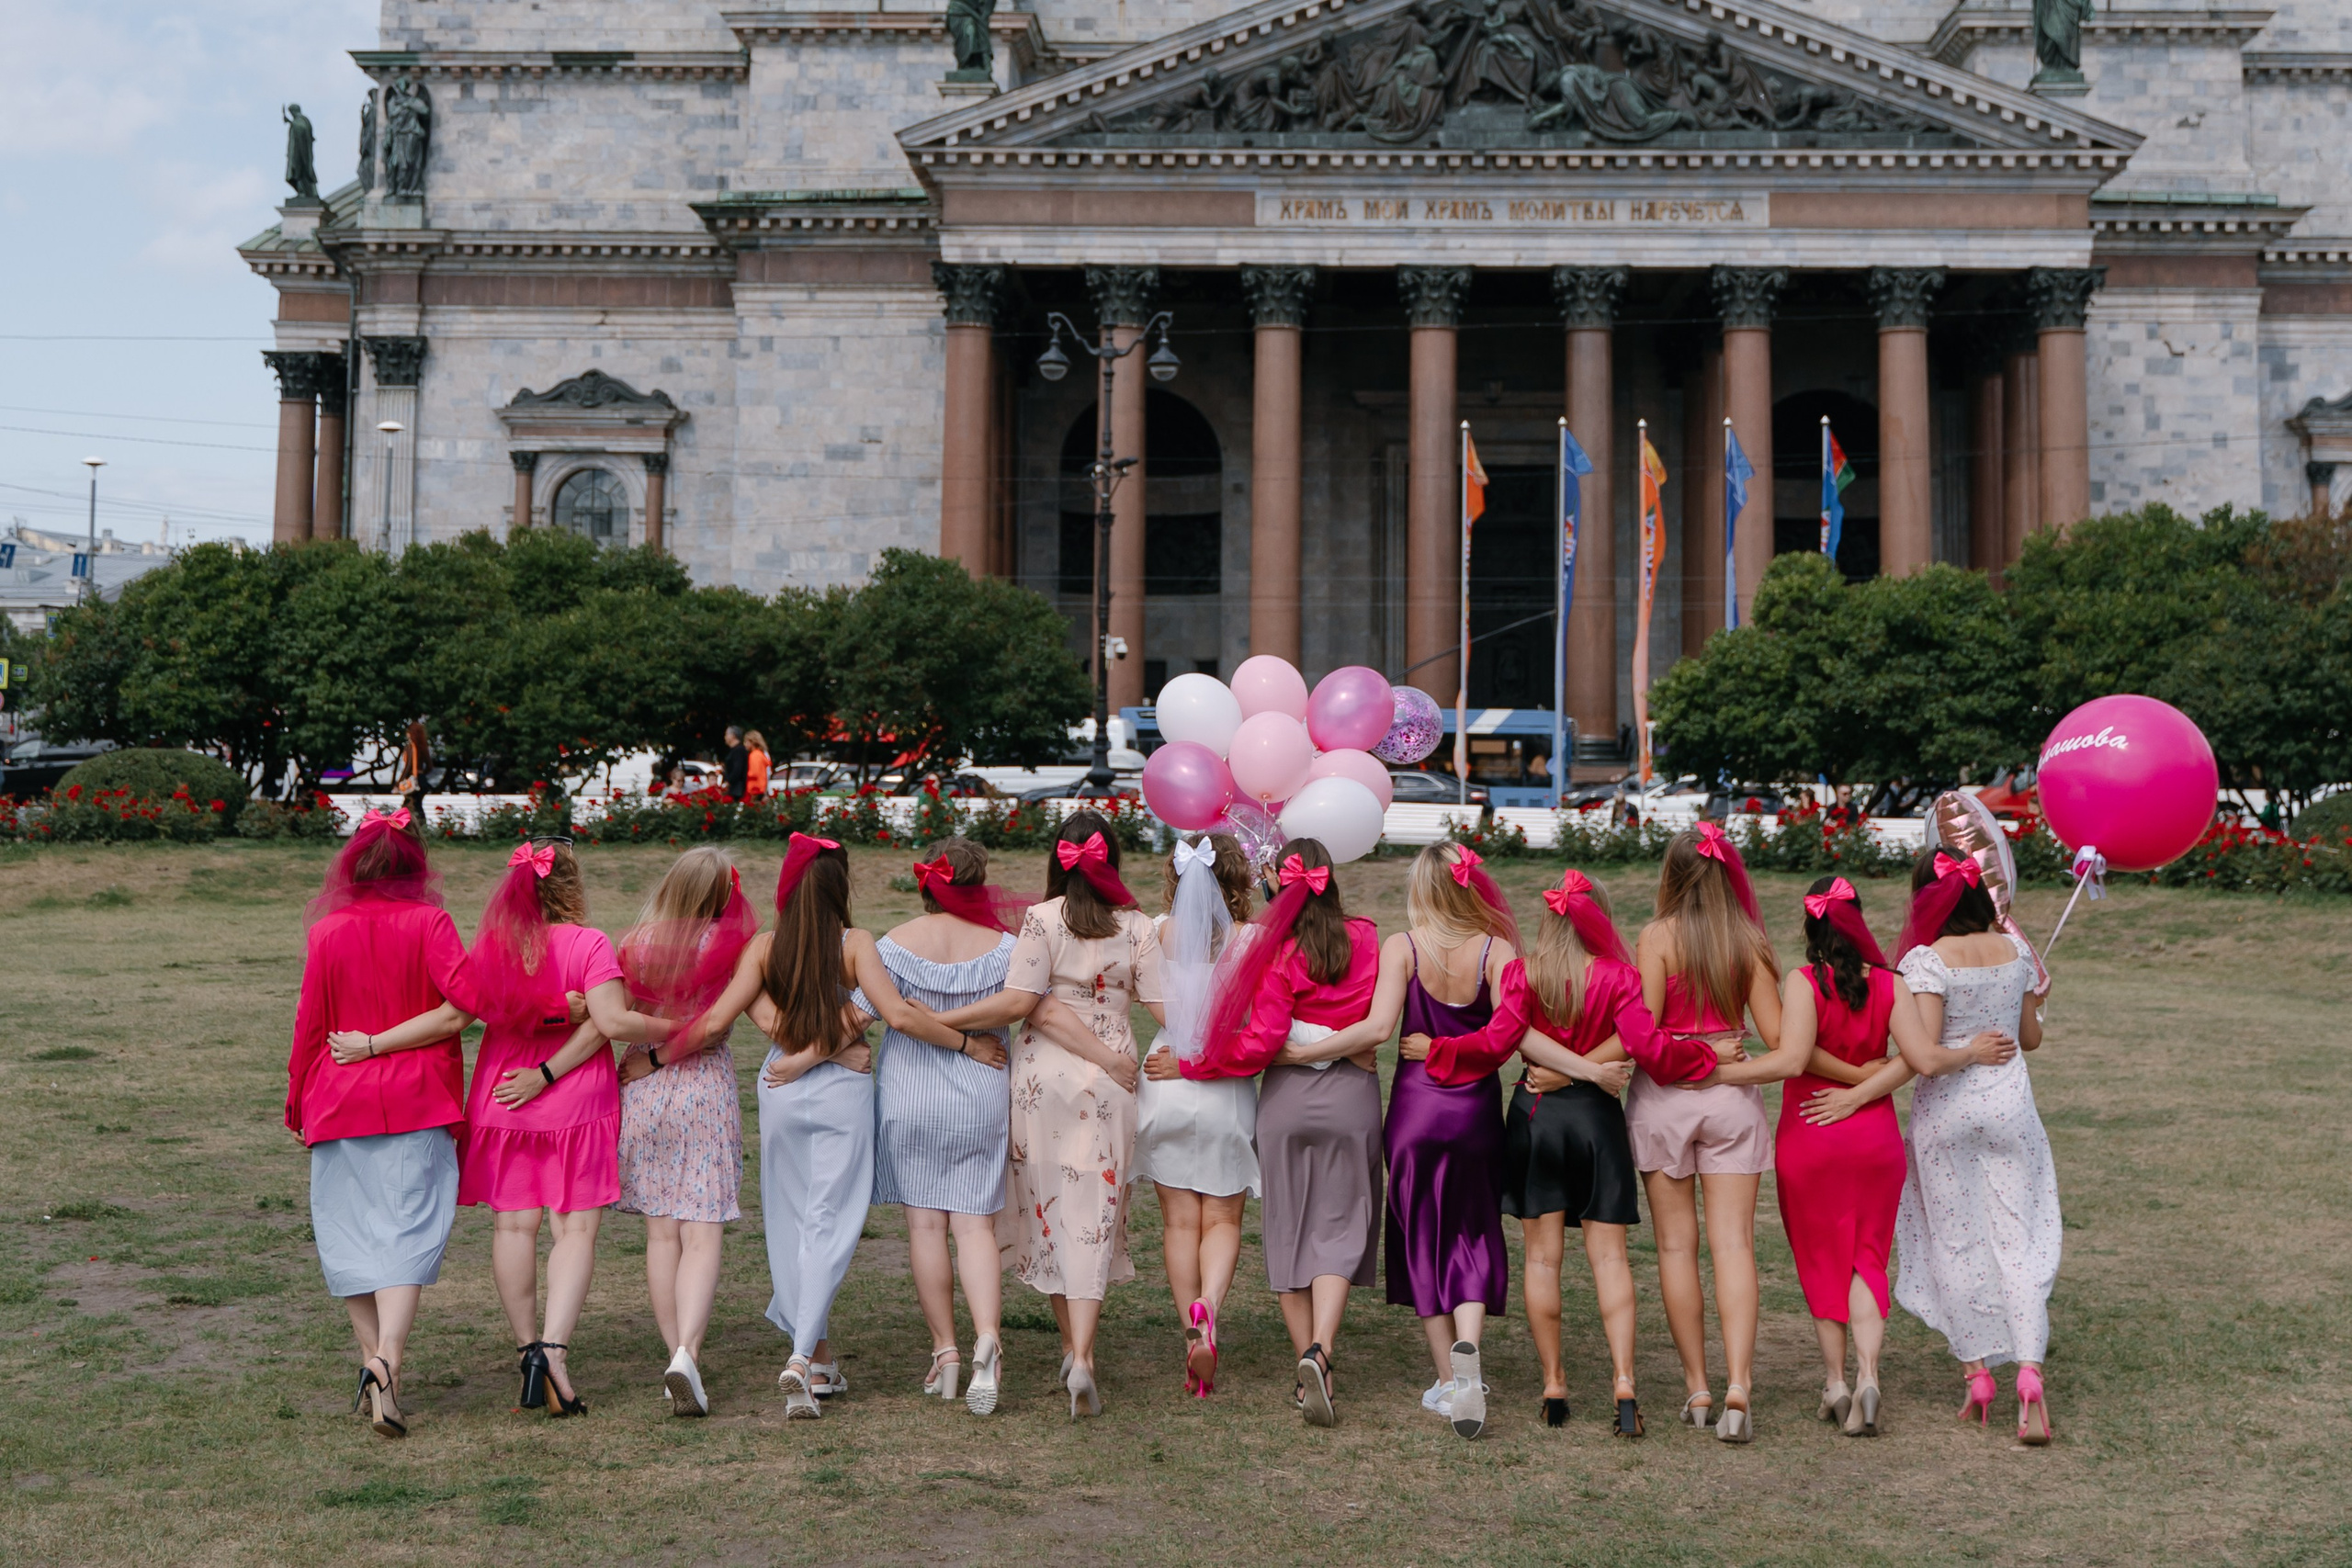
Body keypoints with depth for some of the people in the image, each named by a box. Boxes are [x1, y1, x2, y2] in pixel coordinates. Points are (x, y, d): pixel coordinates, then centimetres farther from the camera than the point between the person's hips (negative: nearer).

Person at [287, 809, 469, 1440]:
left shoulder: (327, 931, 0)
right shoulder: (430, 923, -4)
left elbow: (309, 1024, 4)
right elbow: (462, 1004, -16)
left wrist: (297, 1103, 14)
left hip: (340, 1102, 2)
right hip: (417, 1102, -1)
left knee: (350, 1234, 12)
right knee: (406, 1233, -3)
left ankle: (374, 1360, 14)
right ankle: (387, 1362, -18)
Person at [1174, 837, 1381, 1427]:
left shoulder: (1277, 952, -10)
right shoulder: (1368, 939, -1)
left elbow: (1259, 1044, -14)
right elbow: (1376, 1027, 4)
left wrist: (1186, 1066, -7)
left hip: (1287, 1095, -1)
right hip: (1352, 1097, 1)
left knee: (1290, 1230, 10)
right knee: (1338, 1230, 5)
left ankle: (1307, 1368, 12)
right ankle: (1320, 1351, -16)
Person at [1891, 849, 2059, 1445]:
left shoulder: (1926, 960, -15)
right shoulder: (2014, 948, 0)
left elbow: (1925, 1059, -23)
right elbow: (2031, 1037, 12)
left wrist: (1968, 1053, -6)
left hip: (1946, 1112, -3)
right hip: (2010, 1105, 3)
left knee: (1955, 1243, 10)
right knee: (2018, 1241, 5)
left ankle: (1977, 1375, 16)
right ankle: (2029, 1374, -9)